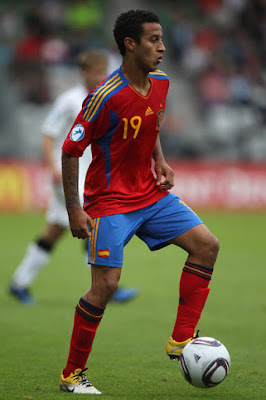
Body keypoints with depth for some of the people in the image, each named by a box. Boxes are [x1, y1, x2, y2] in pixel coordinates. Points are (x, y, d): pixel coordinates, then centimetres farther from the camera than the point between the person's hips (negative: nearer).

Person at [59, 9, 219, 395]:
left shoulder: (160, 83, 2)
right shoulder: (106, 96, -22)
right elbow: (70, 149, -17)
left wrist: (160, 161, 5)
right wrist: (74, 210, -18)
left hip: (150, 193, 8)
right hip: (109, 201, -8)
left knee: (207, 244, -3)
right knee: (106, 285, -13)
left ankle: (181, 340, 1)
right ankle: (72, 375, 2)